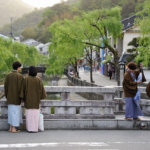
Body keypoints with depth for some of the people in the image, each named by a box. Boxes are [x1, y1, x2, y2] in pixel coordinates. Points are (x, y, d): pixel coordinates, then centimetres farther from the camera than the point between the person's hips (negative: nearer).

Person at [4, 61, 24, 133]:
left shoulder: (8, 76, 5)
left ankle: (11, 127, 15)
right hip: (17, 97, -6)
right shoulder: (20, 76, -12)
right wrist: (22, 97, -6)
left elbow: (5, 86, 5)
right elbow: (21, 87, -15)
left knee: (11, 111, 13)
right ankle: (14, 129, 0)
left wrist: (7, 97, 13)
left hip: (10, 97, 6)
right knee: (16, 111, -1)